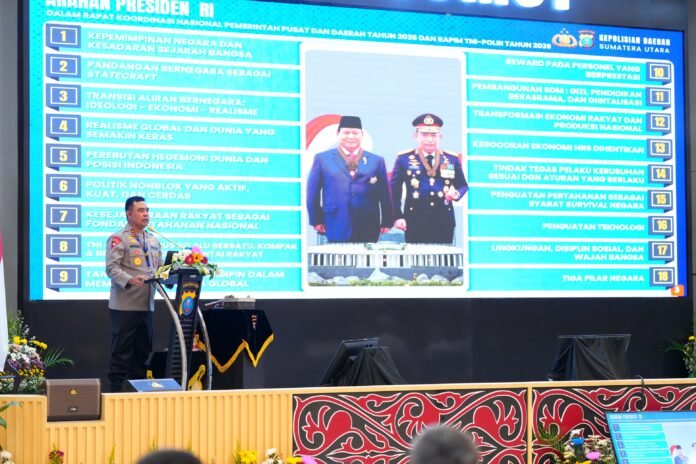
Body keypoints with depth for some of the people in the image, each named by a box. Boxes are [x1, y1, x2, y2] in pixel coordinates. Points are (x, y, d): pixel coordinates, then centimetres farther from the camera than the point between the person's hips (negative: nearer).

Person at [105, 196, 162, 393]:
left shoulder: (153, 241, 19)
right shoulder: (118, 238, -4)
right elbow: (112, 267, -13)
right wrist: (130, 280, -29)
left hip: (147, 304, 7)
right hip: (125, 305, -7)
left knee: (142, 350, 11)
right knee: (122, 350, -4)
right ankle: (116, 388, 0)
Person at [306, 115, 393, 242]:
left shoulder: (376, 161, 11)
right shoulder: (323, 159, 8)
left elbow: (385, 196, 9)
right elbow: (313, 192, 8)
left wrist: (387, 222, 5)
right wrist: (317, 221, 3)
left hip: (368, 231, 1)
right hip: (337, 230, -1)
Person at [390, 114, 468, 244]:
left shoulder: (452, 159, 9)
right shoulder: (403, 158, 2)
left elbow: (463, 185, 15)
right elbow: (394, 190, 3)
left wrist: (456, 193, -9)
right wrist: (397, 217, -5)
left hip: (444, 221, 2)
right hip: (415, 222, -2)